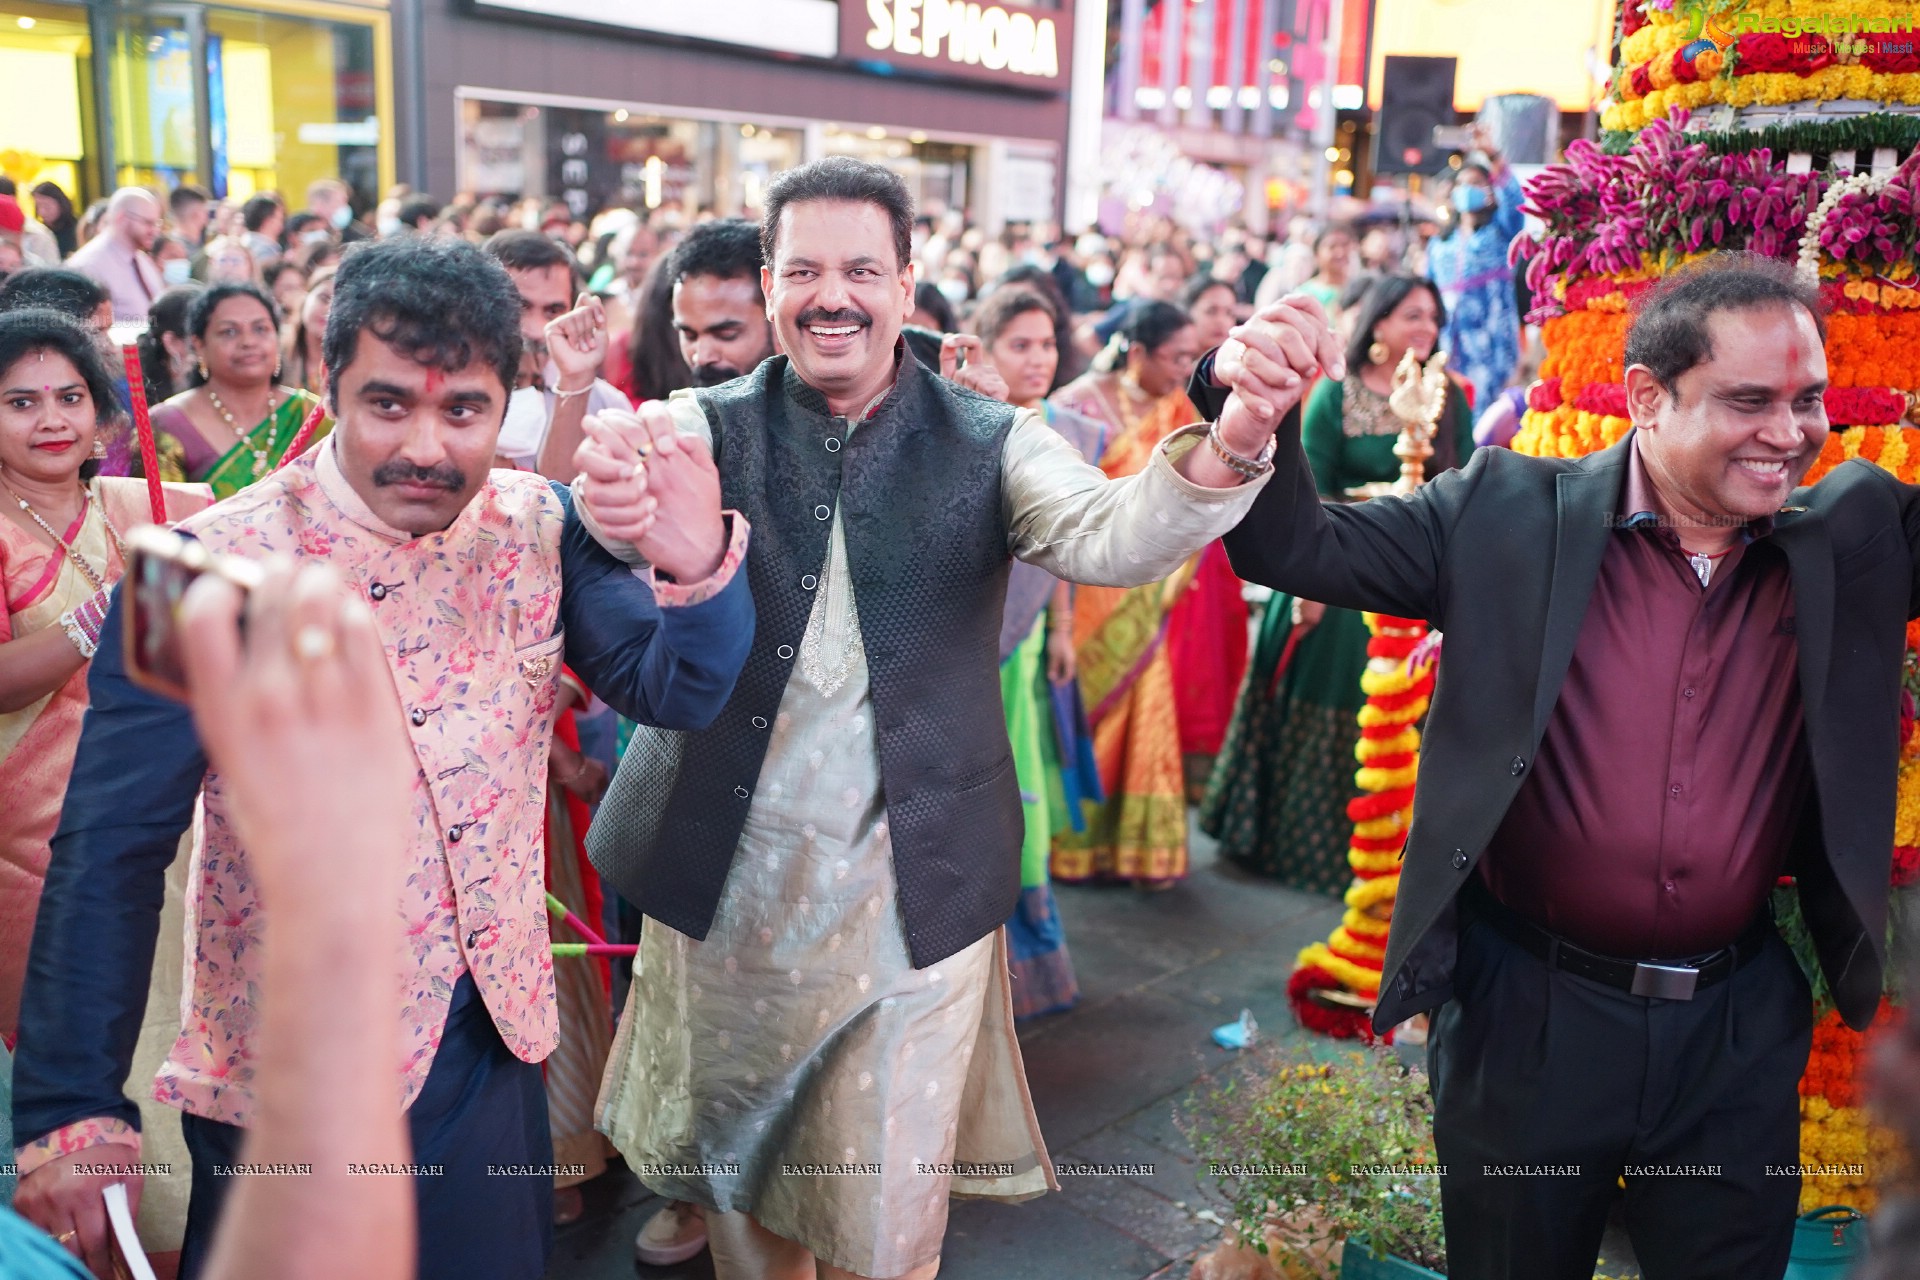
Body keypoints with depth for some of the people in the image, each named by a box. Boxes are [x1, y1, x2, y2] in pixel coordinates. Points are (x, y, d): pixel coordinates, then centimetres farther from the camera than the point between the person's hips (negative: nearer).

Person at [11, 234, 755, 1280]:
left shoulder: (539, 530, -7)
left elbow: (677, 691, -14)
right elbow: (116, 848, -16)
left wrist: (696, 566, -35)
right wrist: (70, 1105, -16)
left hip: (496, 1045, 4)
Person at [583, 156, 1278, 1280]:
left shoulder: (989, 445, -2)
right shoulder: (710, 427, 0)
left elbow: (1109, 536, -20)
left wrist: (1229, 446, -41)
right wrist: (613, 491, -46)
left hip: (912, 894, -1)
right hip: (725, 882, 2)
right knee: (734, 1185, 21)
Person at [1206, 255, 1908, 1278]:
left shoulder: (1862, 533, -1)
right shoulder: (1510, 513, -9)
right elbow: (1293, 548, -11)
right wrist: (1256, 418, -30)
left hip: (1744, 1030, 3)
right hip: (1529, 1012, -2)